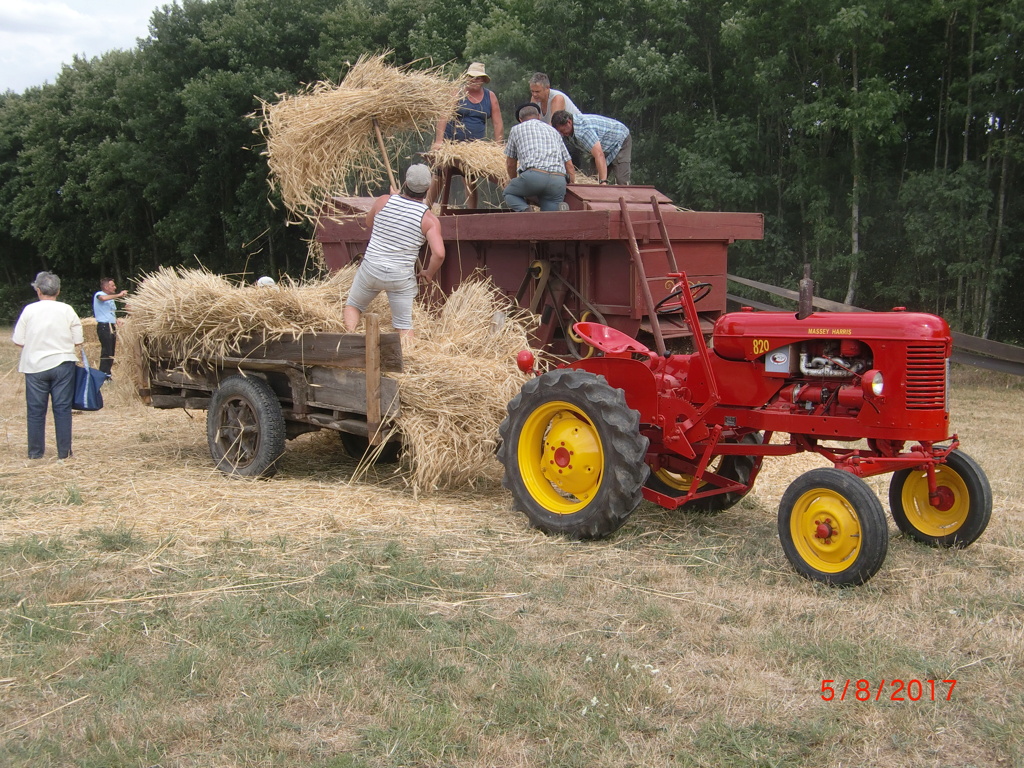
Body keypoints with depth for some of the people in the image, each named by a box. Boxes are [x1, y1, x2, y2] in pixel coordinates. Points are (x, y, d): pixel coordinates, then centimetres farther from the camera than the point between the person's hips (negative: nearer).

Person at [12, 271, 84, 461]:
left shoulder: (29, 310, -4)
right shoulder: (67, 310, -4)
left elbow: (18, 340, -2)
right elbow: (78, 341, -2)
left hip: (35, 366, 0)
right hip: (62, 364, 0)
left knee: (35, 410, 9)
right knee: (62, 408, 5)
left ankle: (35, 452, 14)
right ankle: (64, 451, 6)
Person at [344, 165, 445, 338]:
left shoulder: (383, 201, -4)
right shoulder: (429, 219, -9)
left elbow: (369, 223, 17)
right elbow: (439, 253, -19)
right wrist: (429, 273, 0)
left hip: (371, 268, 1)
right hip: (401, 276, -1)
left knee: (353, 306, 23)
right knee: (404, 324, 8)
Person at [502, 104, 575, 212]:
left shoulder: (517, 129, 21)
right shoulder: (553, 130, 30)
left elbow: (510, 164, 30)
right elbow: (569, 164, 24)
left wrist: (513, 181, 48)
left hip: (533, 175, -3)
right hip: (559, 180, 3)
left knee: (509, 193, 24)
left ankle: (524, 210, -9)